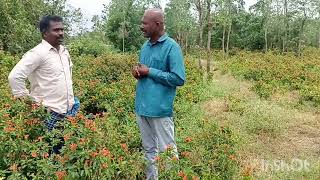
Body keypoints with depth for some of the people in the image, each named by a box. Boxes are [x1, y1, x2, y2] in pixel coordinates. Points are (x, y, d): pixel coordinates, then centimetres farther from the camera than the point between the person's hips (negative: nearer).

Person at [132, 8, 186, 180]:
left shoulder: (171, 47, -11)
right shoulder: (145, 46, 11)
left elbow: (179, 79, -17)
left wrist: (149, 72, -16)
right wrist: (137, 71, -2)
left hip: (160, 109, -7)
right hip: (141, 106, 7)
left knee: (167, 151, 6)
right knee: (148, 149, 19)